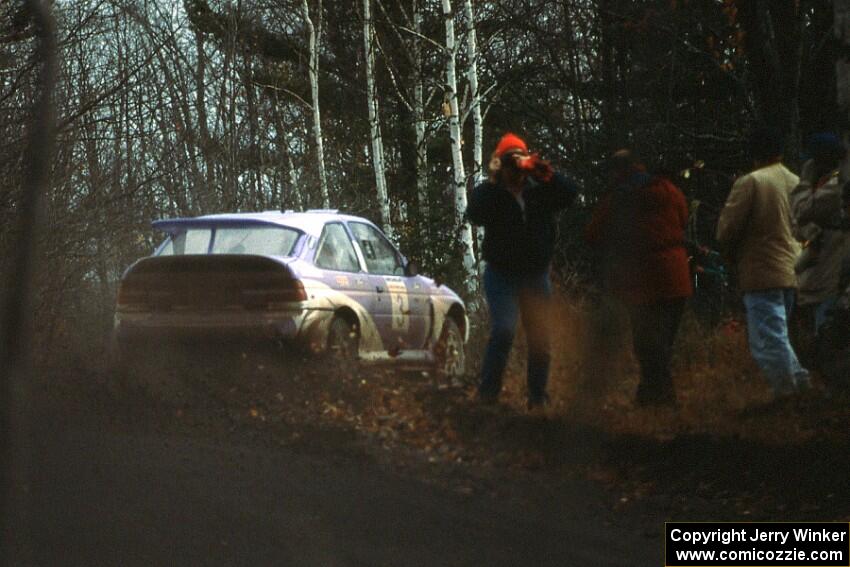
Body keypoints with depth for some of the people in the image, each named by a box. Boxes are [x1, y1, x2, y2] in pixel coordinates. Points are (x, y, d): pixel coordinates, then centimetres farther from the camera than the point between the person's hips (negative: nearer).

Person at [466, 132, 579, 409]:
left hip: (536, 275, 4)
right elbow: (475, 214, -23)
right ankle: (487, 394, -13)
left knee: (540, 335, 6)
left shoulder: (539, 190, 4)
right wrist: (493, 181, -28)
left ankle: (538, 397, 17)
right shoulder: (488, 192, -3)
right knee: (503, 330, -18)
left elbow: (570, 193, -12)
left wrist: (546, 173, -26)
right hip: (502, 274, -4)